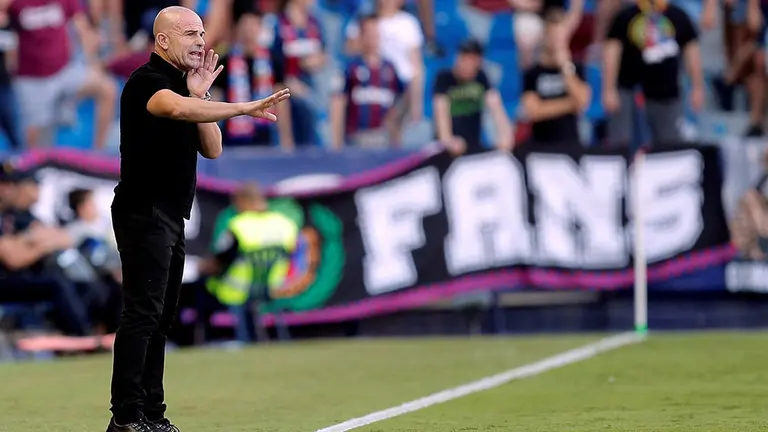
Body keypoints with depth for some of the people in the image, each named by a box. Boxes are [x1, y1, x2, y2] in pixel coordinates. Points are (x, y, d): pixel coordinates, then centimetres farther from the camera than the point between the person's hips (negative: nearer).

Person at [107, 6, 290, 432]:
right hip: (144, 215, -9)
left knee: (161, 317, 8)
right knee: (142, 313, -13)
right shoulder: (146, 81, -11)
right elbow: (178, 109, -34)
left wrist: (200, 96, 0)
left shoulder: (186, 86, 17)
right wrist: (244, 107, -39)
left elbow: (212, 149, 11)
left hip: (171, 220, 9)